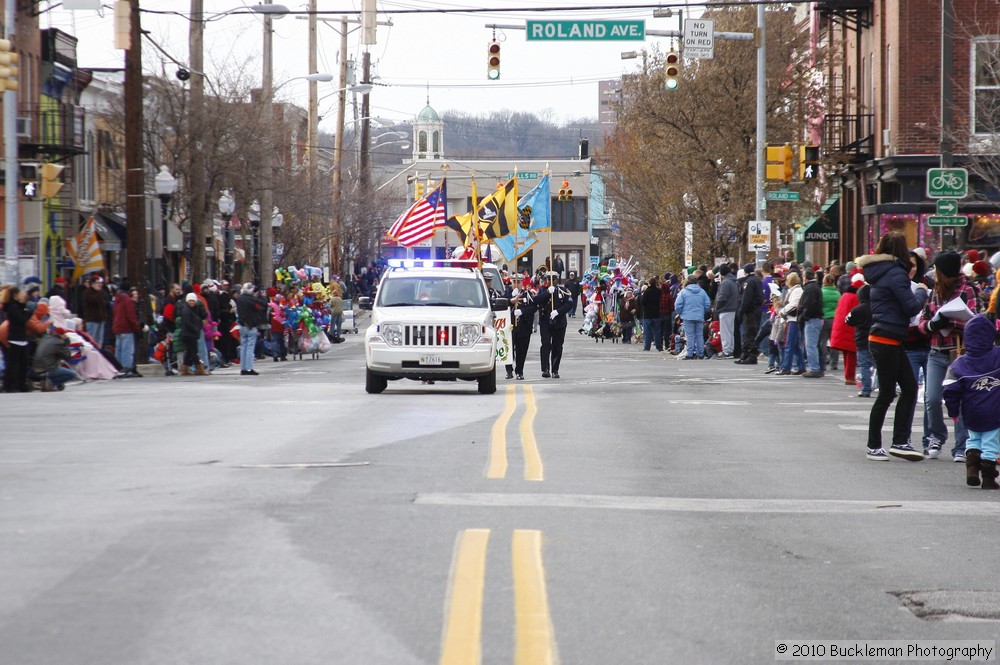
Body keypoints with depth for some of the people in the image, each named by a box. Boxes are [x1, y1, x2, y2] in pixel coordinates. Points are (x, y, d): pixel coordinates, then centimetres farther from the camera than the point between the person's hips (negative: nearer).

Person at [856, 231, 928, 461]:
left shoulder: (880, 272, 13)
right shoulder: (896, 273, -15)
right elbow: (912, 307, -16)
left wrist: (917, 292, 13)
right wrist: (922, 292, 1)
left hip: (880, 338, 9)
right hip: (887, 340, -9)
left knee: (909, 387, 9)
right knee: (886, 394, -2)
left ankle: (900, 442, 6)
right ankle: (874, 446, 5)